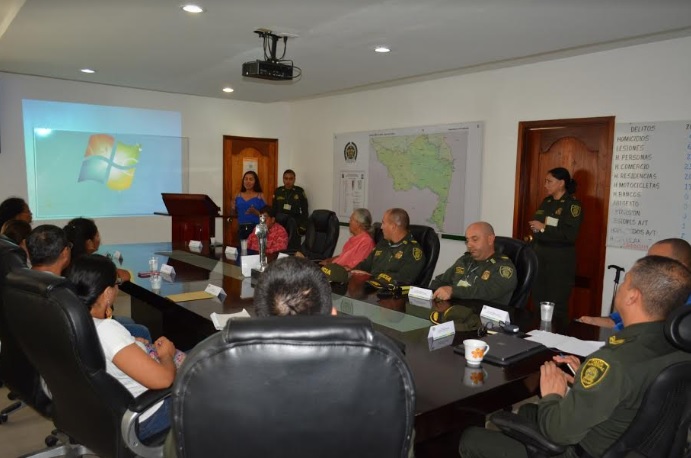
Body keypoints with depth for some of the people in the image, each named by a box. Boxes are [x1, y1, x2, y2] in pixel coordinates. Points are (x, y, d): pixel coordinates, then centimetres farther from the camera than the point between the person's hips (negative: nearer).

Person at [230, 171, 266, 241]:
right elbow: (234, 213, 18)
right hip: (241, 228, 4)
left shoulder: (260, 196, -1)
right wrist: (233, 208, -3)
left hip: (256, 228, -3)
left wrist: (255, 212, -18)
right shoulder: (238, 195, 10)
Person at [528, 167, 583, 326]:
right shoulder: (546, 201, 14)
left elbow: (570, 234, -18)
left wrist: (544, 227, -16)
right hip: (540, 254, 7)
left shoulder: (573, 204, -7)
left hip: (561, 257, -7)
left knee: (557, 302, -4)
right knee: (539, 298, 10)